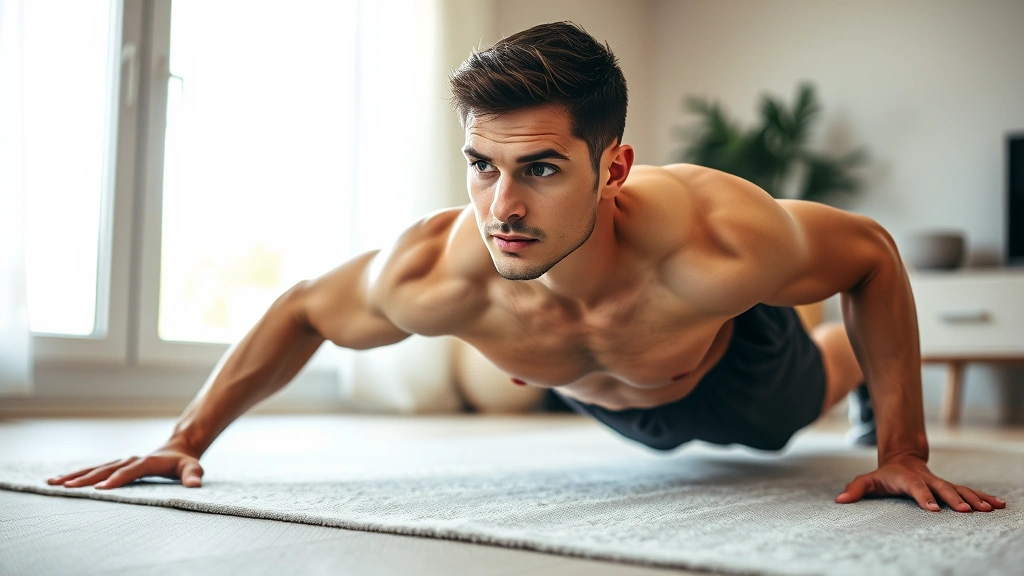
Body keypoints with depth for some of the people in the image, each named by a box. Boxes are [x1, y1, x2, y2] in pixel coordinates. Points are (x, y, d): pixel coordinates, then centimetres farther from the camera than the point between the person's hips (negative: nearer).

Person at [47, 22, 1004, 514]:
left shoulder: (720, 245, -51)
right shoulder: (440, 274, -45)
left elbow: (872, 252, -29)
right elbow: (301, 310, -23)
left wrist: (904, 450, -30)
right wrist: (188, 438, -23)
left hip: (728, 356, -2)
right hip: (614, 399, 2)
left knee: (808, 401, 35)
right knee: (665, 429, 41)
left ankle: (867, 366, 70)